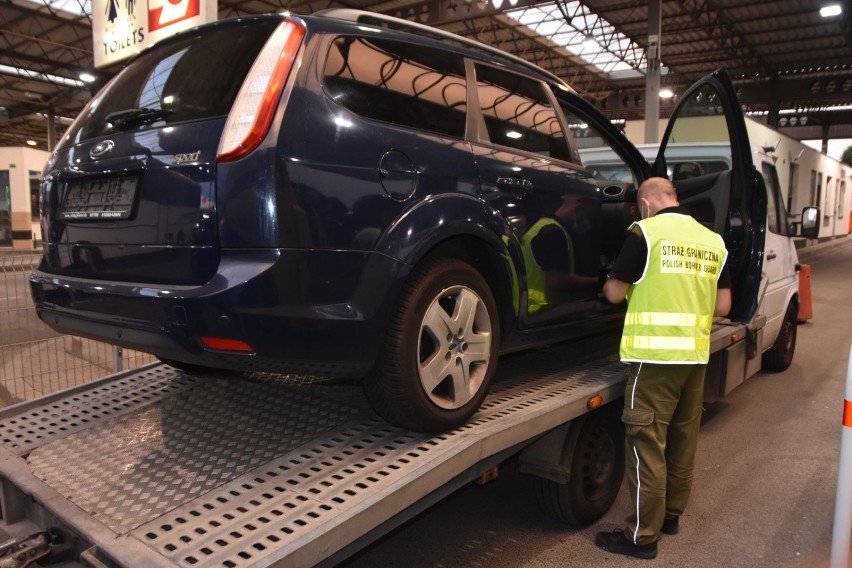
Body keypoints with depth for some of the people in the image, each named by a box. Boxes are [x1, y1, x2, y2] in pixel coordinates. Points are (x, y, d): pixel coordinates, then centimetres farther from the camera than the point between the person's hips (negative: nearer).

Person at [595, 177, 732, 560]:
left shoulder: (646, 231, -8)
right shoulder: (713, 241, 9)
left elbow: (615, 294, -6)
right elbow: (723, 305, 10)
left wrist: (608, 284, 16)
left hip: (656, 353, -7)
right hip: (696, 354, 7)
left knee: (647, 442, 0)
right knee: (683, 439, 17)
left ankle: (642, 535, 8)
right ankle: (671, 514, 32)